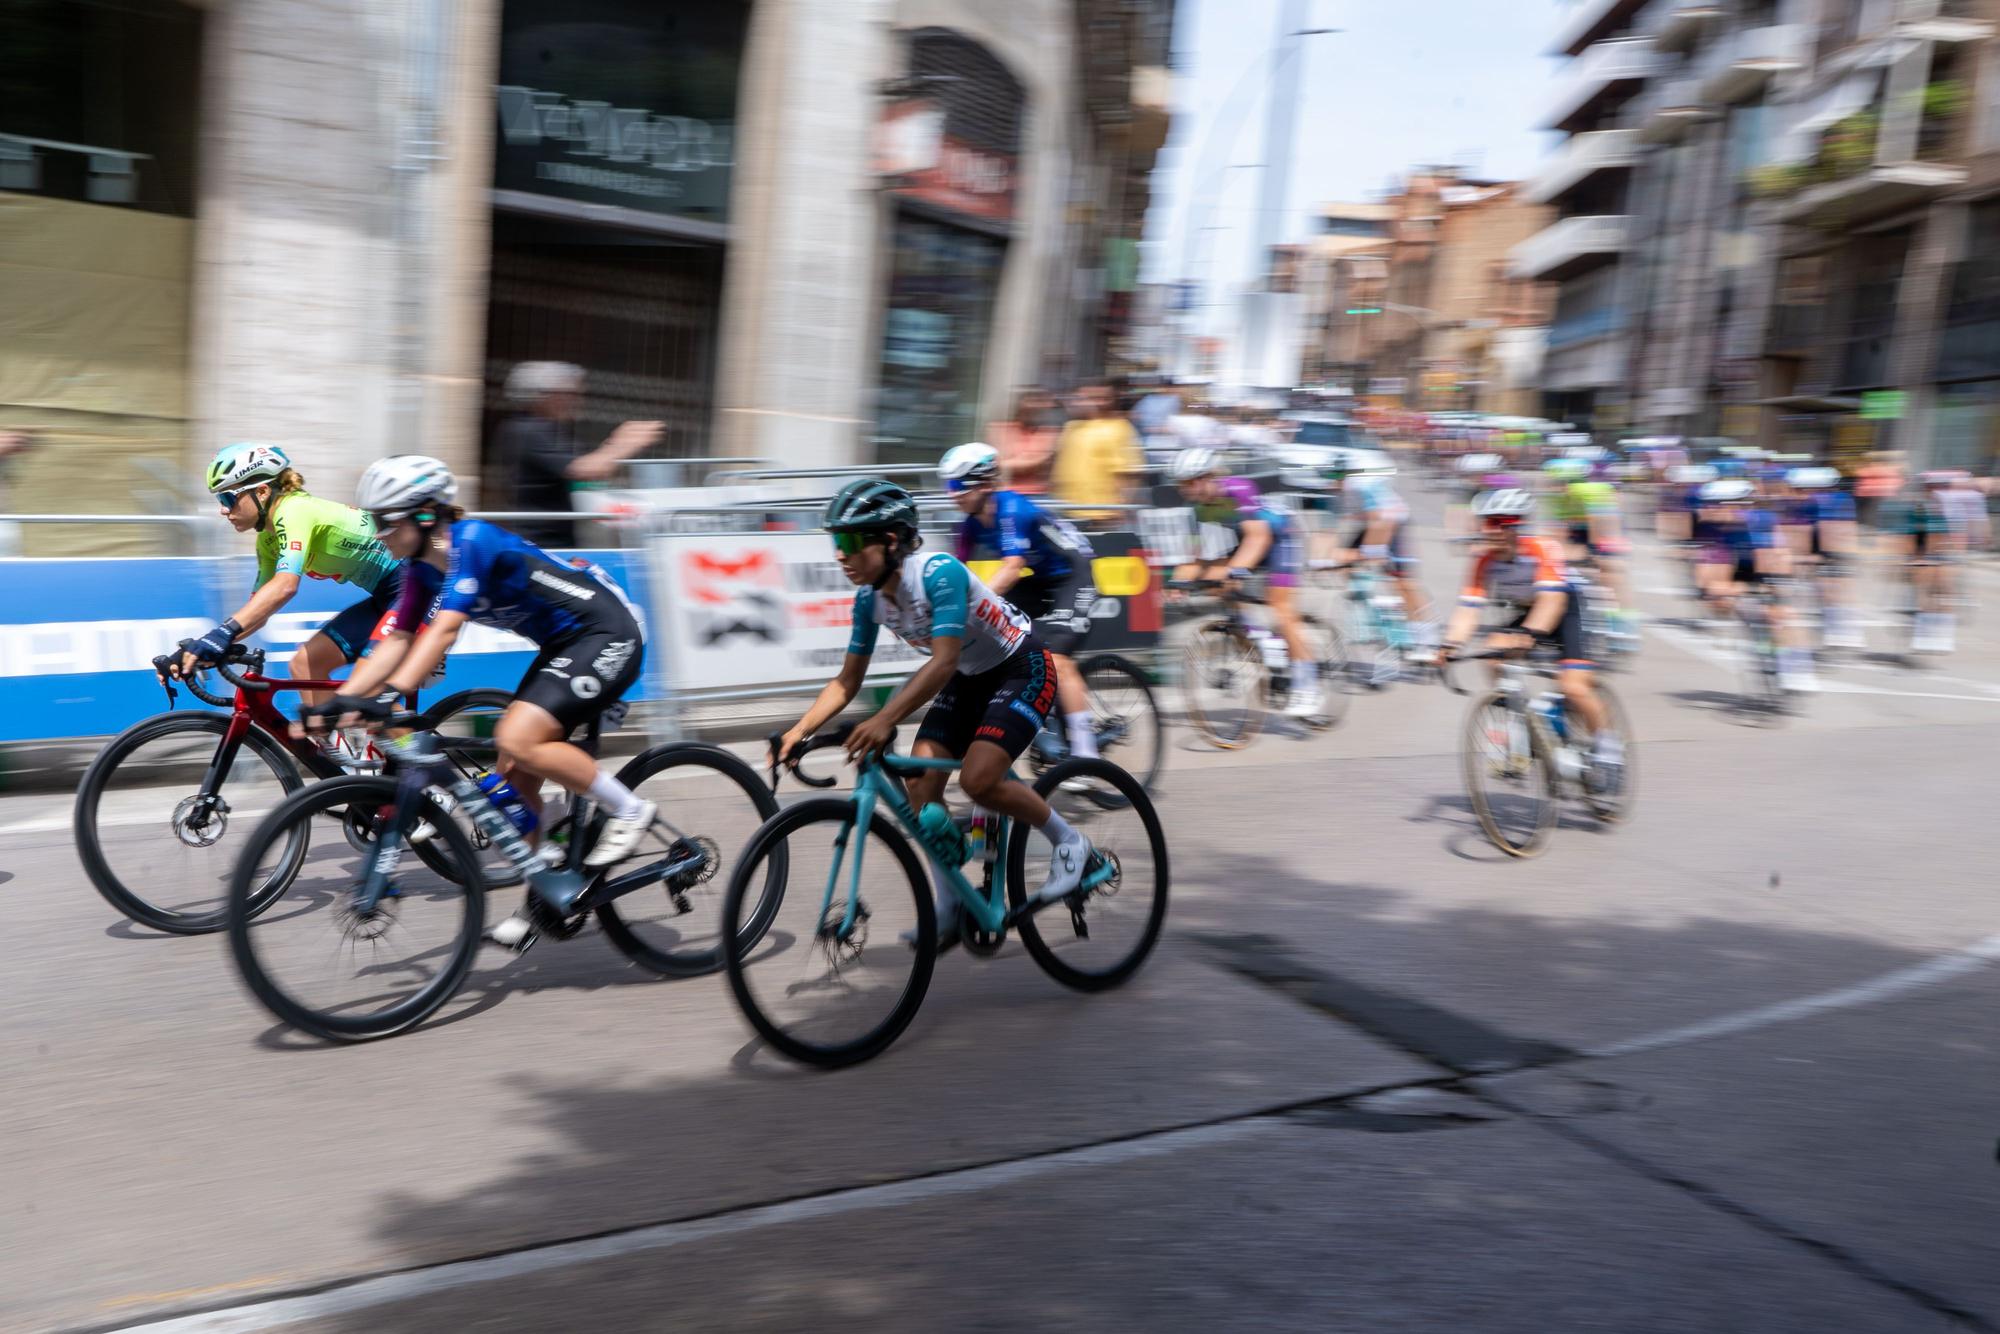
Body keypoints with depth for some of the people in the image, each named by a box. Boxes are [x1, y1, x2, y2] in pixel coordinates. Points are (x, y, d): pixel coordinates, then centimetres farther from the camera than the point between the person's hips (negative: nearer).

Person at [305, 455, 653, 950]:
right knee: (514, 770, 4)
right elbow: (397, 640, 3)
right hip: (562, 644, 9)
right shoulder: (424, 567, 4)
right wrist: (339, 701, -7)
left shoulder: (473, 542, -22)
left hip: (608, 635, -9)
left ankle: (629, 810, -7)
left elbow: (443, 631, -32)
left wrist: (388, 696, -39)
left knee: (517, 743, -23)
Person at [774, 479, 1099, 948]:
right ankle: (949, 910, 4)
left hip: (1022, 668, -8)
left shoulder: (939, 573, -31)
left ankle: (1070, 843, 1)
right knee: (919, 779, -7)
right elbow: (848, 680, -2)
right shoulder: (869, 597, -8)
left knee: (978, 779, -24)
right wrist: (799, 730, -17)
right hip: (971, 678, 8)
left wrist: (884, 721, -50)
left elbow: (943, 662, -40)